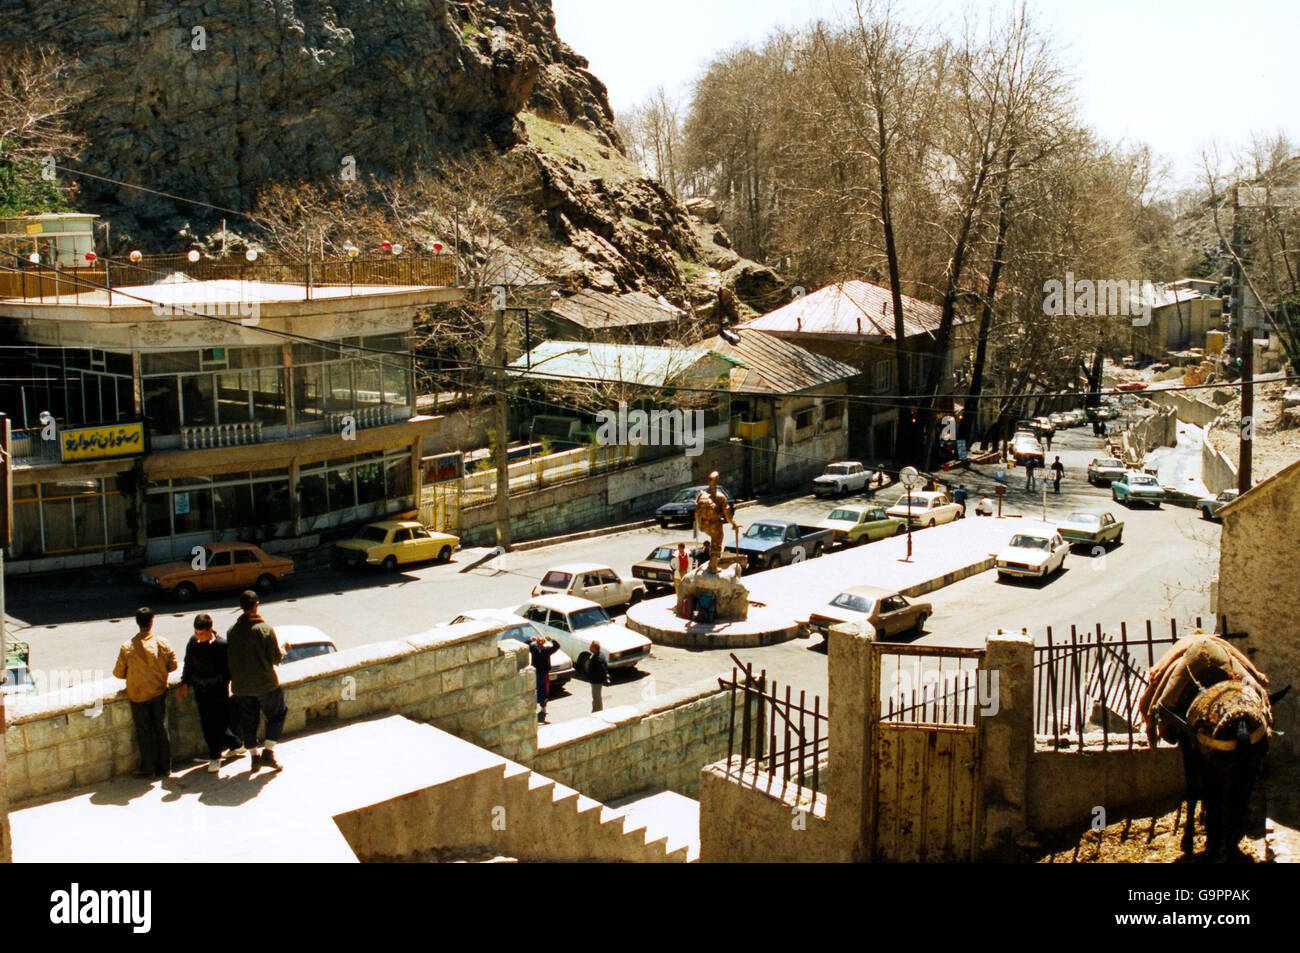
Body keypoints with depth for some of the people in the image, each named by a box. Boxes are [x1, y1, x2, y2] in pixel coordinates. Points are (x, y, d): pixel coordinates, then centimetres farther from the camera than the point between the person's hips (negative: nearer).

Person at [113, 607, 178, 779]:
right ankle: (165, 768, 18)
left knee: (144, 731, 9)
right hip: (159, 692, 2)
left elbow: (118, 673, -7)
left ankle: (148, 769, 15)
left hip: (138, 695, -1)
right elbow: (173, 665, -1)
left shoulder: (127, 647, -14)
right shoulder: (162, 643, -10)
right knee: (161, 729, 11)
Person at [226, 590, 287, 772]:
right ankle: (268, 752, 6)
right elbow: (276, 658, -11)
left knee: (247, 720, 15)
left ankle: (254, 756, 16)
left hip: (241, 686, 3)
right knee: (277, 714, 14)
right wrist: (284, 650, 9)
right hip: (265, 683, -3)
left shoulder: (231, 631, -2)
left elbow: (229, 658, 4)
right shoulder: (265, 629, -14)